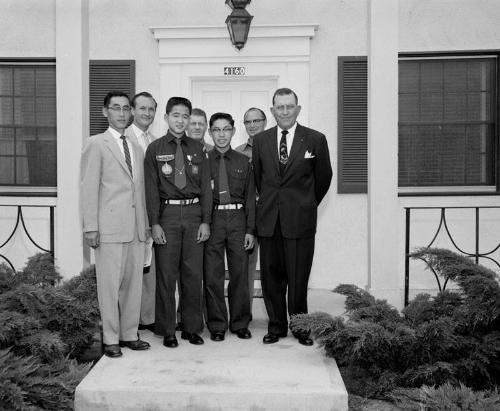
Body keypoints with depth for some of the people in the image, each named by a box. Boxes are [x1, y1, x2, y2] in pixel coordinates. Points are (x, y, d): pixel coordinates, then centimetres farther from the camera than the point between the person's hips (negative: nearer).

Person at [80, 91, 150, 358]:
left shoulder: (136, 148, 18)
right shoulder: (96, 145, 0)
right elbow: (89, 188, -5)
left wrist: (146, 223, 15)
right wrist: (90, 227, -11)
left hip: (136, 228, 6)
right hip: (110, 226, -5)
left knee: (133, 282, 8)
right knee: (110, 283, 0)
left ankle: (129, 334, 20)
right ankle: (111, 339, 11)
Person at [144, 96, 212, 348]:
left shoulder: (197, 150, 9)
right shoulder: (155, 149, 3)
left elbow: (205, 186, 8)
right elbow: (151, 188, -1)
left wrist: (206, 221, 0)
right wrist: (155, 223, -8)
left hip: (193, 214, 2)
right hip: (167, 213, -2)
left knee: (193, 273, 6)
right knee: (166, 274, 1)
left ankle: (192, 327, 18)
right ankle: (167, 330, 12)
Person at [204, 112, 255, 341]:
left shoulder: (243, 162, 9)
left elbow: (250, 197, 8)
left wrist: (250, 229, 2)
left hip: (237, 218, 2)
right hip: (212, 219, -1)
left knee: (240, 272, 5)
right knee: (213, 275, 1)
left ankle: (240, 323, 18)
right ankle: (217, 325, 13)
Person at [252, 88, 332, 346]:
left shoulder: (315, 140, 0)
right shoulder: (260, 141, 7)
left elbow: (323, 178, 9)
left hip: (300, 219, -2)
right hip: (269, 219, 3)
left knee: (298, 278, 2)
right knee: (271, 276, 8)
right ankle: (276, 326, 23)